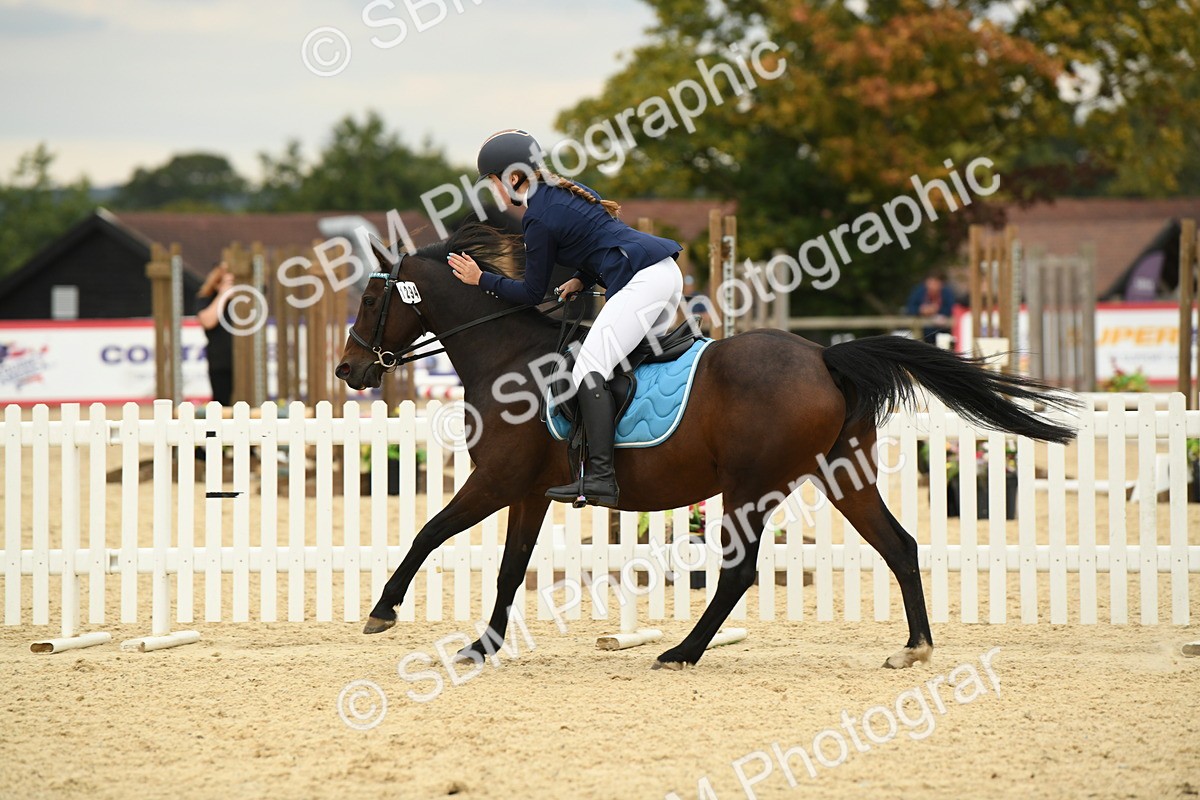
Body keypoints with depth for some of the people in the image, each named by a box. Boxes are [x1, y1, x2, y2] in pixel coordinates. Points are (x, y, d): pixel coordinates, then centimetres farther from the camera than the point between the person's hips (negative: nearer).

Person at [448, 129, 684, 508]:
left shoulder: (538, 217, -6)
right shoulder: (566, 190, 20)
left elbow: (531, 293, 0)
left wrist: (480, 279, 10)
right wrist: (582, 280, 18)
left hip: (641, 280, -10)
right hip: (666, 272, 10)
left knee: (589, 368, -16)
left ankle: (600, 478, -28)